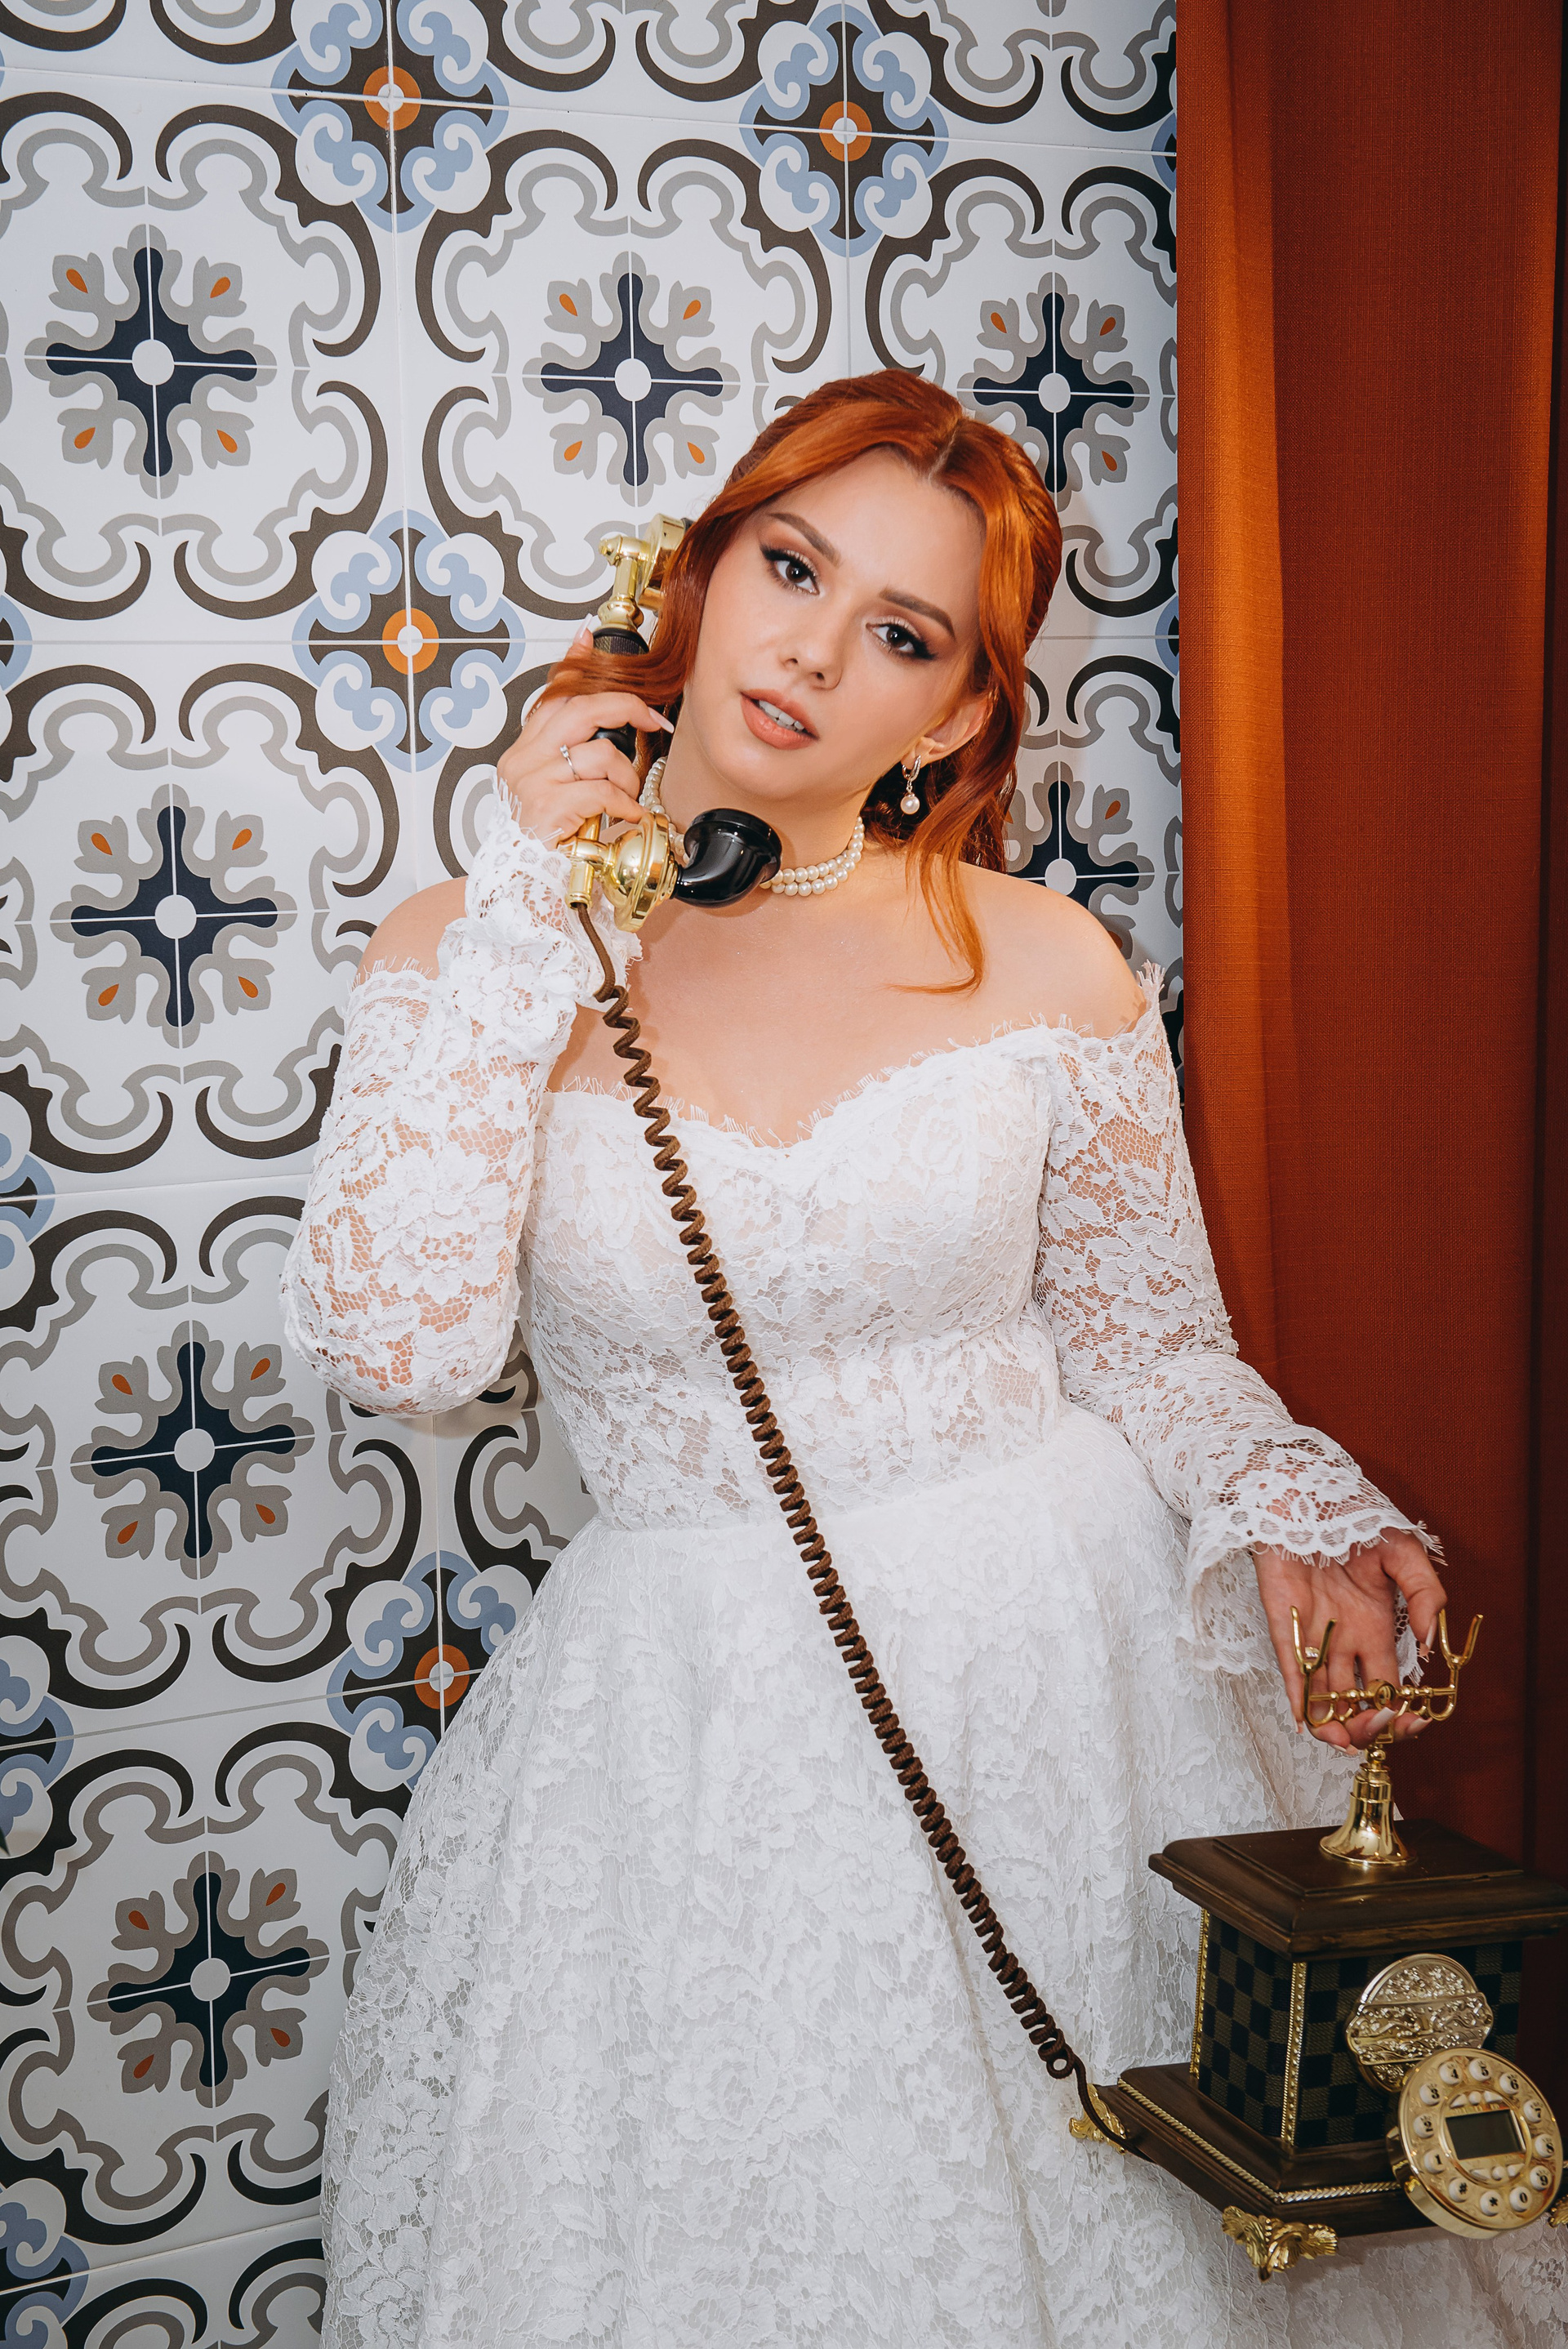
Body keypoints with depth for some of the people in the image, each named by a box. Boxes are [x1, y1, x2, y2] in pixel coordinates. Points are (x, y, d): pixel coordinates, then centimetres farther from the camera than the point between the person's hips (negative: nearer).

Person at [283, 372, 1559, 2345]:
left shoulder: (1048, 968, -4)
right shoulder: (472, 956, -4)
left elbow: (1152, 1343, 5)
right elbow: (394, 1343, -18)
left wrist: (1284, 1516, -15)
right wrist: (525, 921, -16)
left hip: (1057, 1665, 1)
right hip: (695, 1717, 0)